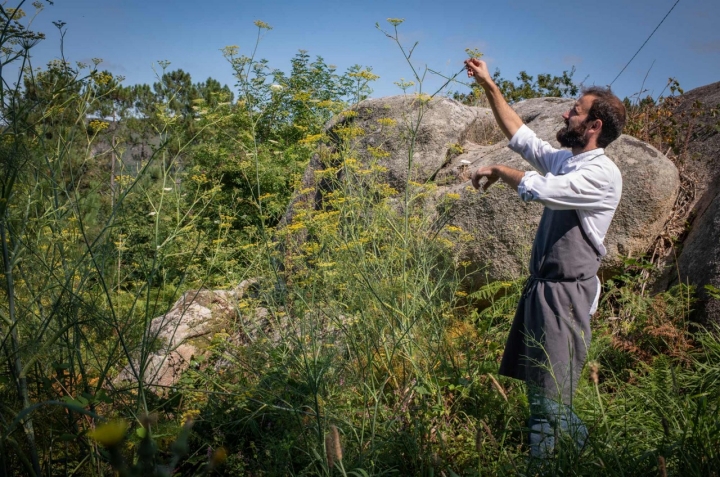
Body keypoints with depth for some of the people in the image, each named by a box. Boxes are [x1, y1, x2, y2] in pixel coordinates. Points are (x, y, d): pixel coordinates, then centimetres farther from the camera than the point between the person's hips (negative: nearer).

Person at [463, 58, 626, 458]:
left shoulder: (602, 174, -15)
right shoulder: (565, 160, 11)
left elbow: (541, 189, -26)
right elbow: (521, 137, 19)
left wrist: (499, 171, -9)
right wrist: (489, 86, 18)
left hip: (566, 292, -9)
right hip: (540, 285, 9)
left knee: (550, 399, -7)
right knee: (535, 383, 18)